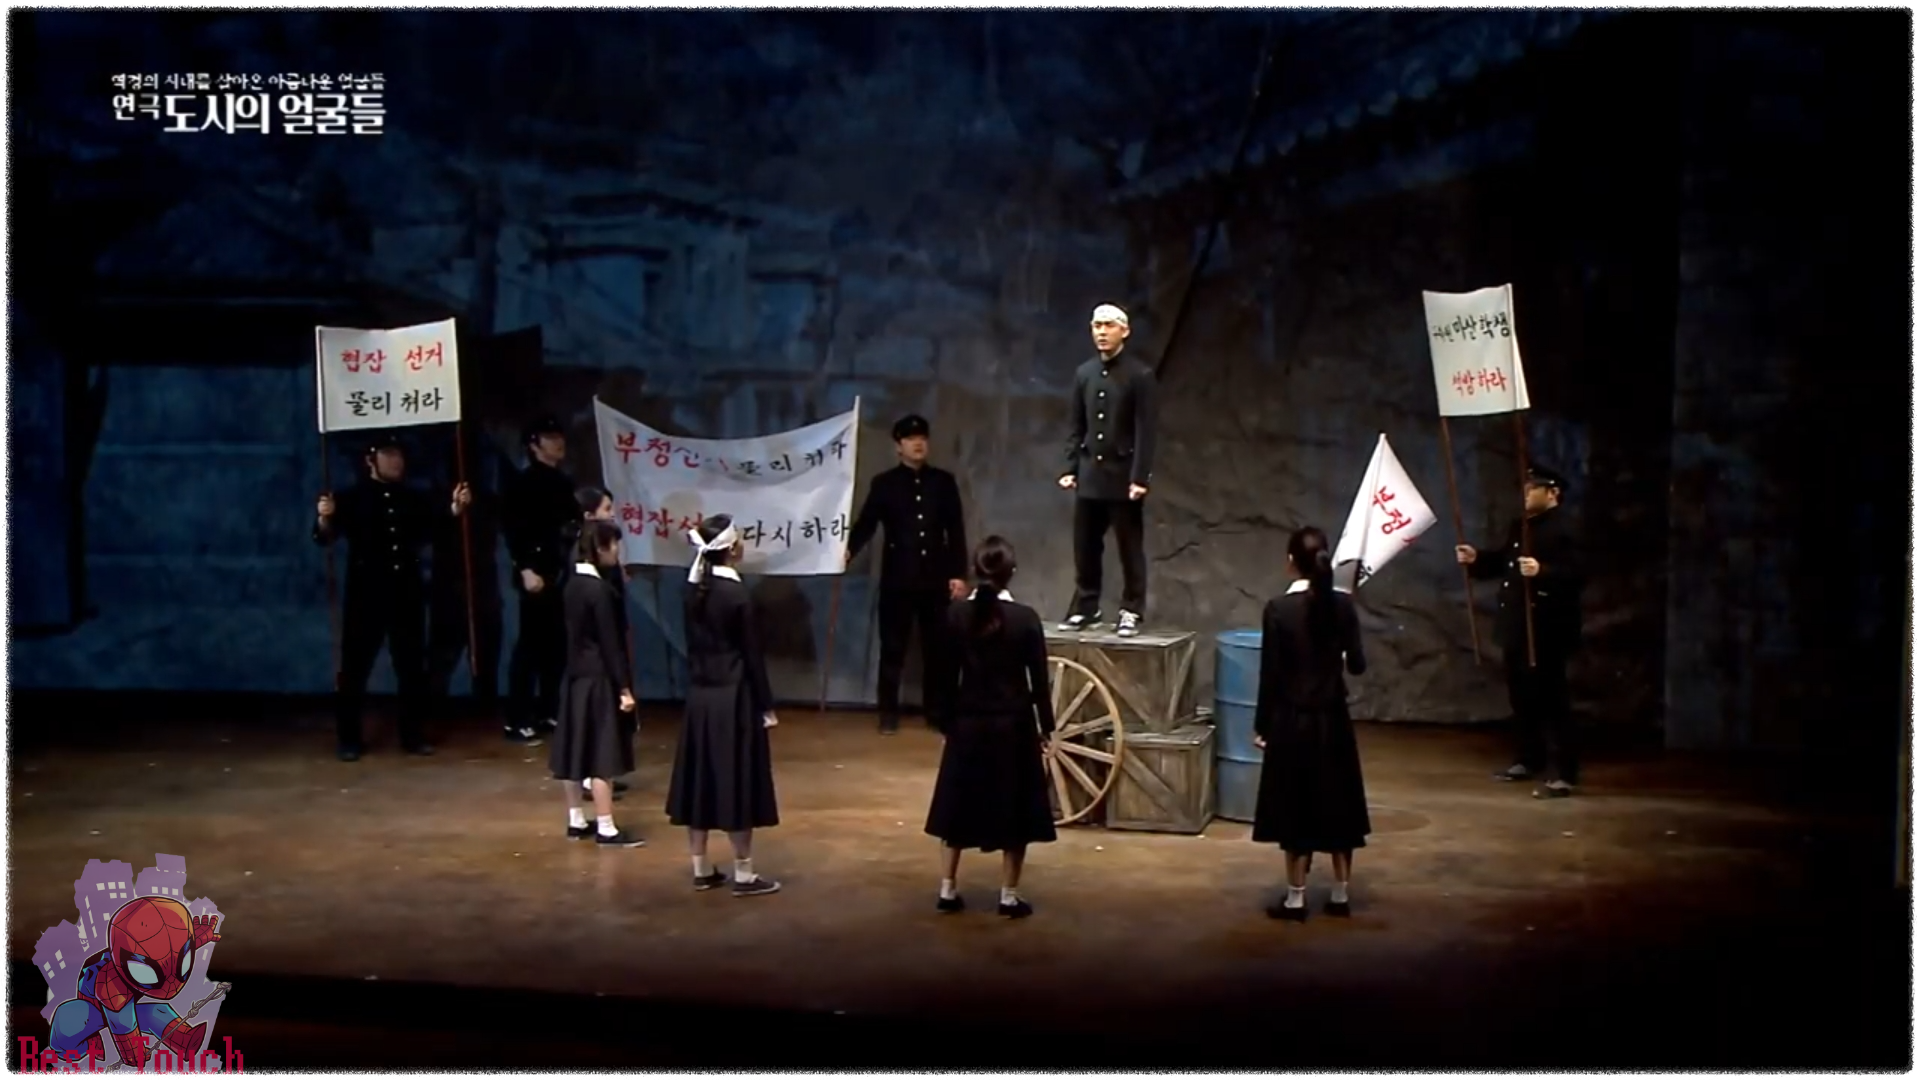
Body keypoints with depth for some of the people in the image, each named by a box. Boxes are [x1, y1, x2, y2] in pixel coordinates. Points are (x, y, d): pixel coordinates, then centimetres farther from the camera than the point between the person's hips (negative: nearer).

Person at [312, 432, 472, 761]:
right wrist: (324, 519, -31)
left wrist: (454, 510, 0)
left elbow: (435, 531, 15)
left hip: (407, 593, 4)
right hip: (365, 594, -4)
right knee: (355, 666, 1)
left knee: (412, 666, 9)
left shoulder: (414, 499, 10)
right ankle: (348, 739, 9)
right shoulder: (352, 498, -2)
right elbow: (325, 537, -10)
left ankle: (414, 735, 19)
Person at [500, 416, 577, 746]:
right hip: (537, 572, -7)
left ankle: (547, 713, 20)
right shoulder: (522, 483, -6)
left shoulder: (562, 483, 16)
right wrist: (525, 569, -20)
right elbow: (512, 530, -13)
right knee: (530, 645, -5)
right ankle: (516, 721, 0)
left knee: (556, 645, 10)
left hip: (562, 573, 7)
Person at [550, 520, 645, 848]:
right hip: (599, 679, -9)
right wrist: (624, 688, -14)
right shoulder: (600, 590, -18)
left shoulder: (573, 584, 7)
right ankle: (606, 829, 0)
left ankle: (576, 820, 22)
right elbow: (611, 643, -18)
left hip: (576, 676, 9)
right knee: (602, 753, -4)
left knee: (576, 748, 13)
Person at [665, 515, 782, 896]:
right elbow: (752, 654, -13)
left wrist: (698, 681, 18)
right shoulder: (737, 595, -16)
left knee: (700, 780, 11)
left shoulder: (694, 590, 4)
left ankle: (701, 870, 19)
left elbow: (693, 645, 10)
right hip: (733, 697, -7)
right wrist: (766, 706, -6)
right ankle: (743, 875, 7)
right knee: (736, 783, 0)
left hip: (699, 694, 7)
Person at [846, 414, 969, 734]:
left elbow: (956, 530, 6)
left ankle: (937, 711, 16)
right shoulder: (884, 483, 4)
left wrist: (959, 573, 0)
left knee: (937, 648, 6)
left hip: (936, 577, 1)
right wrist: (849, 550, -23)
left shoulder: (944, 481, 7)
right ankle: (889, 713, 10)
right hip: (897, 577, -1)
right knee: (892, 648, 3)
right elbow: (866, 523, -4)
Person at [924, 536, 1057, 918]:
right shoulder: (1025, 618, -12)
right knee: (1013, 810, 8)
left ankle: (948, 890, 18)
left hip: (967, 722, 2)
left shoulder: (955, 613, -5)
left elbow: (946, 672, 0)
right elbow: (1038, 679, -7)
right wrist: (1046, 725, 4)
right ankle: (1009, 896, 12)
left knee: (959, 805, 14)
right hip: (1012, 724, -2)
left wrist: (945, 720, 10)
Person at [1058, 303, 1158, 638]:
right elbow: (1076, 426, 12)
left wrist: (1140, 477, -16)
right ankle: (1085, 609, 18)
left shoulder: (1140, 374, -7)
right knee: (1085, 548, 8)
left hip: (1124, 476, -5)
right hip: (1090, 475, 5)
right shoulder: (1084, 373, 9)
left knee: (1130, 549, 3)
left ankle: (1131, 613, 9)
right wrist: (1071, 468, 6)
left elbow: (1145, 431, -11)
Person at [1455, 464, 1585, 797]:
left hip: (1545, 630, -10)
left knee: (1550, 699, -7)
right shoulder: (1520, 526, 14)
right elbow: (1504, 562, 23)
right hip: (1517, 627, 10)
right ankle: (1530, 761, 30)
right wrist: (1477, 559, 8)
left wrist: (1542, 572, -40)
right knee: (1521, 696, 17)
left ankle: (1564, 774, -3)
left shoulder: (1563, 529, -16)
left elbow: (1576, 575, -26)